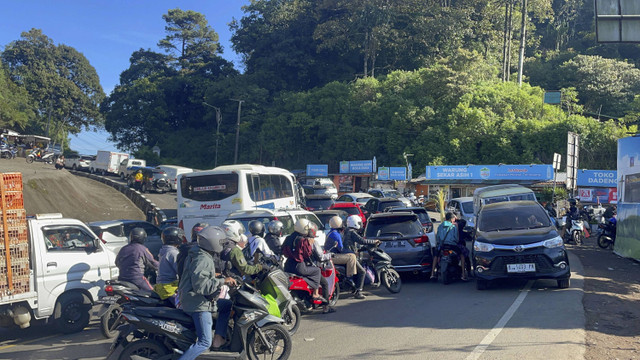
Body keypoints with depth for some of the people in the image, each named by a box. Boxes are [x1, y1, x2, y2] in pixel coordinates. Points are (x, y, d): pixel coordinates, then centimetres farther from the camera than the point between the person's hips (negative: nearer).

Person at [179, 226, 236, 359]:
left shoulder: (197, 254, 12)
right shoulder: (203, 259, -21)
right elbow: (200, 285, -29)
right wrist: (223, 281, -25)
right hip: (198, 304, -10)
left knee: (227, 305, 23)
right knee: (205, 343, -10)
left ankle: (218, 339, 16)